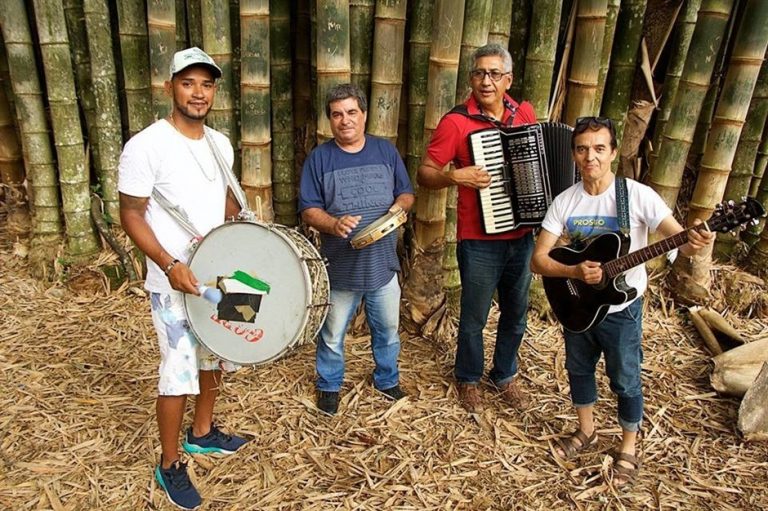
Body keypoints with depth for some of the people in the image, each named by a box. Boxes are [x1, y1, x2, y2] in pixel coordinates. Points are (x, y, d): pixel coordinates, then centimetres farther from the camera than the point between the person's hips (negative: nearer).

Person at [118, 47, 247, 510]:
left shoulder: (221, 145, 4)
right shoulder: (146, 146, -15)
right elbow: (132, 215, -13)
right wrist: (170, 264, -24)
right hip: (174, 284, -7)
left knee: (215, 360, 20)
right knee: (179, 374, 1)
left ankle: (202, 433, 42)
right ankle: (170, 465, 23)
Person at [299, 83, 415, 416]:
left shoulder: (386, 151, 4)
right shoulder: (319, 158, -4)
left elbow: (407, 193, 9)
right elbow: (309, 210, -7)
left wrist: (400, 205, -14)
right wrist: (334, 224, -27)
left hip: (383, 263, 3)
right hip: (340, 267, -2)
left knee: (388, 330, 19)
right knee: (332, 336, 13)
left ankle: (387, 379, 42)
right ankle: (329, 385, 36)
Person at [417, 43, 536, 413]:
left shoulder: (525, 114, 3)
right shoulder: (456, 122, -12)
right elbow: (424, 174, -11)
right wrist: (456, 176, -28)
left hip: (522, 237, 5)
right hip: (480, 242, -5)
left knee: (515, 314, 19)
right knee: (474, 318, 11)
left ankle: (505, 376, 42)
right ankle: (468, 379, 36)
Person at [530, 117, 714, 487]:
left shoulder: (638, 195, -16)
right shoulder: (564, 201, -7)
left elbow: (680, 239, -22)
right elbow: (538, 260, -10)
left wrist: (694, 244, -46)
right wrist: (575, 271, -27)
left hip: (621, 310, -3)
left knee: (625, 382, 11)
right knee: (578, 370, 20)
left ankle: (628, 450, 35)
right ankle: (586, 432, 44)